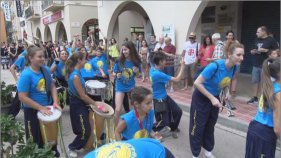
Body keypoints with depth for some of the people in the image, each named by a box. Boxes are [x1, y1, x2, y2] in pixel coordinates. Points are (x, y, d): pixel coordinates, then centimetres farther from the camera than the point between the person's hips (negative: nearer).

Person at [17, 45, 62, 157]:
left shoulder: (46, 69, -4)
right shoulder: (26, 75, -22)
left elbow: (52, 86, 4)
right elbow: (22, 97, -22)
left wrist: (55, 102, -8)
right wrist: (41, 108, -23)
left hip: (48, 107, 6)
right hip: (33, 111, -6)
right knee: (36, 138, 12)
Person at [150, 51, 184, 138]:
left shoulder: (152, 69, -4)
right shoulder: (158, 74, -31)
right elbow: (177, 79, -25)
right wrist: (182, 67, -14)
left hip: (165, 97, 9)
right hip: (159, 101, -9)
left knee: (178, 111, 14)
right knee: (163, 123, 3)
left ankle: (173, 128, 36)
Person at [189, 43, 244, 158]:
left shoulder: (234, 67, -11)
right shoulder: (215, 66, -33)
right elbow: (197, 83, -30)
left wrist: (227, 92, -8)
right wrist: (212, 98, -29)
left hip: (214, 98, 7)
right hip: (201, 98, -7)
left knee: (210, 126, 21)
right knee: (198, 127, 6)